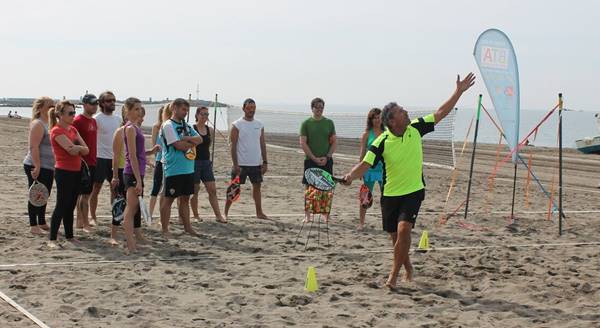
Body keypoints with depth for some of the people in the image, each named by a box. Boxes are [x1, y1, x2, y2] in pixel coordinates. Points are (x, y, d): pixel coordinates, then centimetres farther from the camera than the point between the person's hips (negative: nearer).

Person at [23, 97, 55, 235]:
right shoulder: (37, 124, -14)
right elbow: (33, 147, -21)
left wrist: (54, 166, 22)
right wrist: (37, 167, -26)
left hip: (48, 167, 9)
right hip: (37, 167, -9)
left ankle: (42, 223, 24)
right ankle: (33, 225, 2)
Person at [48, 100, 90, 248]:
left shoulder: (72, 129, 13)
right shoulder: (57, 131, -12)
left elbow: (86, 150, 4)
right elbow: (71, 150, -22)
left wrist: (76, 147, -15)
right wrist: (80, 147, -4)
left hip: (76, 171, 8)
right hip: (63, 172, -8)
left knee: (71, 206, 14)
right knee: (61, 206, -6)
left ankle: (69, 235, 22)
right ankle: (52, 239, -2)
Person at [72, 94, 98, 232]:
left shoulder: (93, 121, 15)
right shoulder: (78, 121, -11)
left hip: (92, 162, 8)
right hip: (82, 162, -8)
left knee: (83, 193, 12)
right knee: (85, 194, -6)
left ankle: (80, 221, 19)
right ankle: (85, 224, -3)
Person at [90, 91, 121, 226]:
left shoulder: (118, 119, 11)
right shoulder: (97, 118, -8)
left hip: (115, 158, 6)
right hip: (101, 157, -6)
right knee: (96, 188, 0)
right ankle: (93, 217, 6)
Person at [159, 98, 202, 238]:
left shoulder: (186, 126, 16)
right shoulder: (168, 125, -10)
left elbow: (199, 139, 6)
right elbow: (178, 145, -19)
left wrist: (186, 139, -11)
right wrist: (192, 143, -3)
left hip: (188, 168, 8)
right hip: (174, 169, -8)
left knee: (185, 198, 13)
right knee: (169, 199, -1)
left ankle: (187, 227, 20)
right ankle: (165, 230, 4)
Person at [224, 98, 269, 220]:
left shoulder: (259, 125, 8)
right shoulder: (237, 125, -7)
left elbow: (262, 145, 12)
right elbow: (233, 146, -9)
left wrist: (265, 162, 6)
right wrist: (235, 165, -14)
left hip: (257, 163, 5)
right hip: (241, 164, -5)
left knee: (257, 186, 10)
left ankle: (259, 213, 18)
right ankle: (225, 212, 7)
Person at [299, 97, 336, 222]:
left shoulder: (329, 123, 8)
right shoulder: (306, 123, 1)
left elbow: (334, 142, 7)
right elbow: (303, 143, -4)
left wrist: (327, 157, -7)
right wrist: (314, 158, -11)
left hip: (326, 160, 2)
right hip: (310, 160, -2)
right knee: (308, 188, -1)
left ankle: (326, 213, 10)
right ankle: (307, 214, 4)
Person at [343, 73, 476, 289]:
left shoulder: (415, 129, -5)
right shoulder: (381, 143, -14)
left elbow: (440, 113, 2)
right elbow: (365, 165, -19)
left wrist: (459, 92, -1)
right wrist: (351, 176, -40)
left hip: (414, 191, 0)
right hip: (391, 194, 0)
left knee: (404, 229, -19)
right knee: (396, 235, 9)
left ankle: (393, 275, -12)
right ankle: (408, 268, 36)